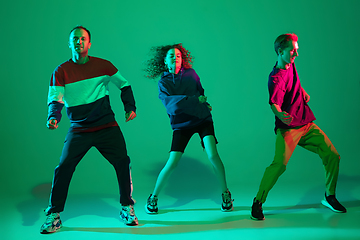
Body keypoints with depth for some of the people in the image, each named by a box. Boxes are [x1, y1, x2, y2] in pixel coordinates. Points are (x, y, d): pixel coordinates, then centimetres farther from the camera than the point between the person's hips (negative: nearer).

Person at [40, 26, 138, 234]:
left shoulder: (103, 65, 2)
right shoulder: (61, 71, -1)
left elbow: (124, 85, 14)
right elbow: (55, 99, -9)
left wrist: (130, 107, 2)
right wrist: (54, 117, -29)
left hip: (107, 127, 1)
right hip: (78, 130, 0)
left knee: (123, 162, -9)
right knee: (63, 168, -10)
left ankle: (127, 209, 10)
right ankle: (54, 215, 7)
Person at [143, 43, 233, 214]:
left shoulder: (190, 74, 4)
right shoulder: (163, 82, -3)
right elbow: (171, 103, -21)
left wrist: (204, 105, 11)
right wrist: (195, 100, -27)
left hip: (202, 120, 2)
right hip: (181, 124, -1)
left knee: (212, 155, -16)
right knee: (172, 162, -10)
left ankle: (225, 193, 4)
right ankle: (153, 197, 10)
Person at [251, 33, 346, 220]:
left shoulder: (291, 65, 9)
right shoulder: (275, 78, -16)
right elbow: (274, 103, -31)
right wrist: (279, 115, -52)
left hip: (307, 124, 8)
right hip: (288, 128, -8)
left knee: (332, 156, 0)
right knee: (279, 164, -23)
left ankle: (329, 197, 19)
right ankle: (258, 202, -6)